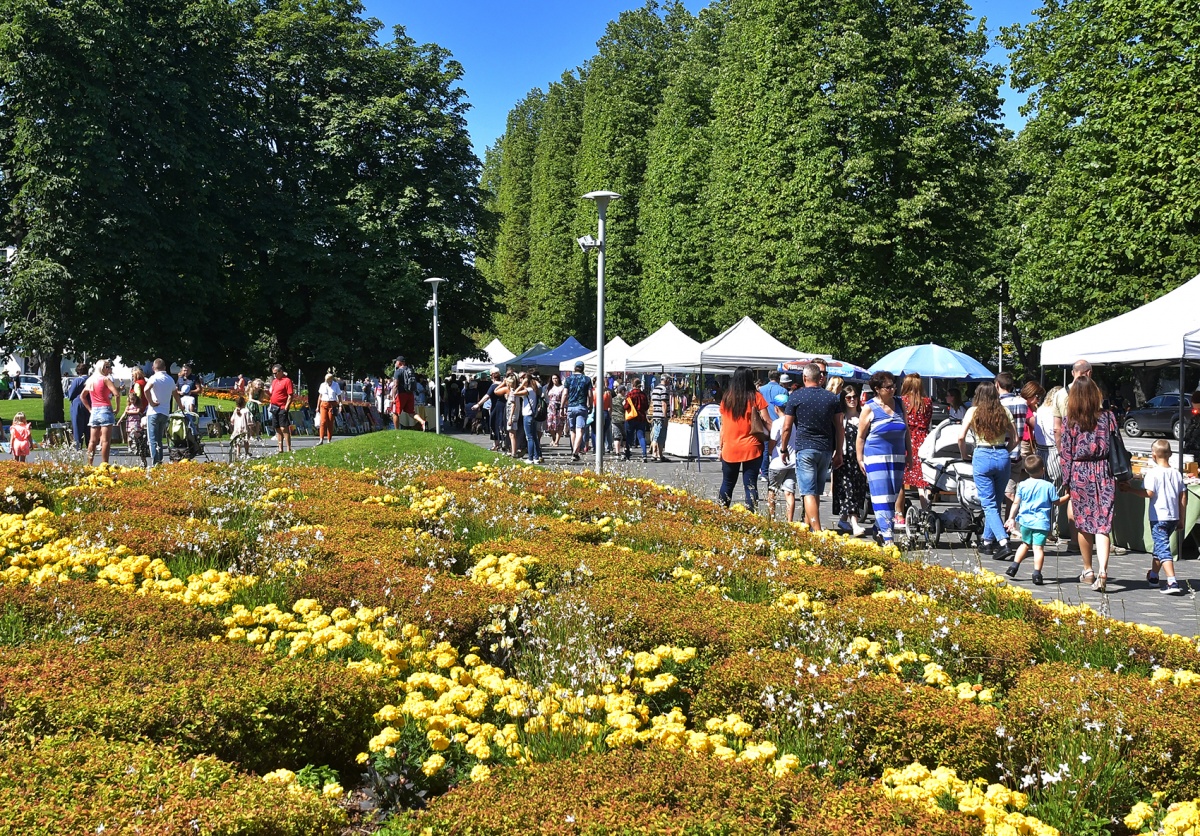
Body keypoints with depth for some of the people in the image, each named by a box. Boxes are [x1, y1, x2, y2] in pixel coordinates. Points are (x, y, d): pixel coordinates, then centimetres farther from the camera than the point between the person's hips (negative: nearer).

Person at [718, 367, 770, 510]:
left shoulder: (726, 397, 3)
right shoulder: (756, 396, -5)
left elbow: (722, 425, 7)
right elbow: (766, 421, -10)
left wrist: (721, 447, 14)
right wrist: (775, 438, -5)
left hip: (730, 449, 3)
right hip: (751, 448, -2)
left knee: (727, 484, 16)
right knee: (751, 485, 0)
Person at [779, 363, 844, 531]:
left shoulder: (795, 397, -4)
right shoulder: (832, 398, 6)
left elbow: (787, 427, -3)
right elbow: (840, 427, 7)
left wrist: (784, 450, 9)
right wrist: (839, 453, 14)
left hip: (804, 448, -4)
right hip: (826, 450, 4)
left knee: (809, 493, -7)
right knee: (816, 492, 16)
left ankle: (817, 531, -17)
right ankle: (808, 527, 26)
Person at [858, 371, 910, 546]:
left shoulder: (899, 404, 8)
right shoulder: (869, 409, -5)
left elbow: (906, 430, 17)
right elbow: (861, 436, 0)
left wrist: (909, 453, 14)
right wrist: (860, 460, -2)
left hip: (897, 458, 5)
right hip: (876, 458, -5)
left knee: (892, 497, 6)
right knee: (881, 498, -10)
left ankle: (880, 530, 18)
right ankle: (887, 538, -13)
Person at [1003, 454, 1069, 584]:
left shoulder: (1022, 485, 3)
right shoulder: (1049, 486, -4)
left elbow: (1016, 503, 6)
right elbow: (1057, 502, 4)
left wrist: (1011, 518, 15)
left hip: (1025, 520, 4)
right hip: (1041, 522, -4)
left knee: (1026, 543, 22)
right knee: (1038, 547, -7)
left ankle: (1014, 566, 21)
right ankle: (1037, 573, -15)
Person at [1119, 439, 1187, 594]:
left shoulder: (1152, 473, -11)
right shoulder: (1177, 473, 9)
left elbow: (1149, 493, -19)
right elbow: (1183, 497, 10)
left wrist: (1130, 489, -6)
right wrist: (1181, 519, 17)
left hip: (1158, 517, -7)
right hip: (1174, 517, 7)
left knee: (1163, 548, -10)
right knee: (1159, 546, 23)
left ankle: (1172, 582, -22)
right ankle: (1153, 575, 38)